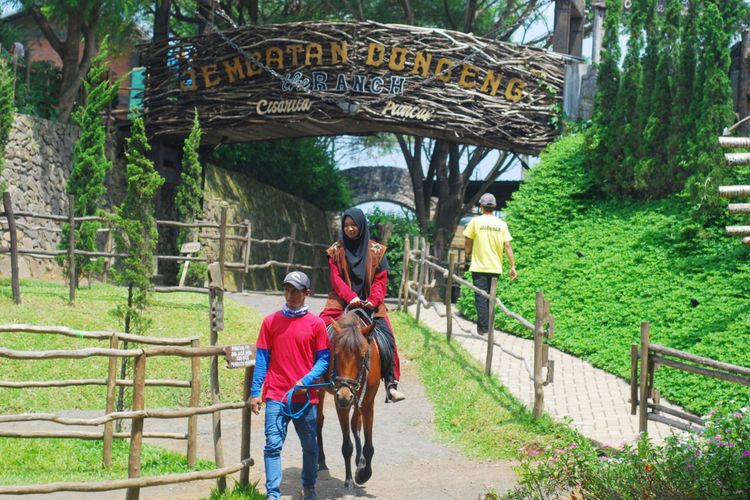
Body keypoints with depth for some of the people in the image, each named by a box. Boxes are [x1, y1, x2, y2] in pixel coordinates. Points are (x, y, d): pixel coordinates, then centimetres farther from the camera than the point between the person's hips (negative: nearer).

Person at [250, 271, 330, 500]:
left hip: (305, 395, 1)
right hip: (276, 395, 0)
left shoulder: (316, 324, 1)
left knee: (310, 446, 13)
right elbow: (262, 358, 4)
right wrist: (255, 392, -1)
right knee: (273, 445, -8)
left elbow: (323, 358, 1)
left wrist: (307, 380, -15)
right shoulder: (270, 321, 4)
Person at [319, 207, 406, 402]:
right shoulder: (336, 251, 4)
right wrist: (350, 298, -20)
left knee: (386, 338, -15)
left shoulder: (376, 251, 5)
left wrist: (373, 300, -16)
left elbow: (381, 279, 2)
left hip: (370, 304, 0)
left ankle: (391, 384, -9)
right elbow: (336, 279, -4)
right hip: (341, 302, 0)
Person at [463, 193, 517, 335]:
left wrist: (468, 254, 21)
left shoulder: (476, 221, -6)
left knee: (481, 297, -1)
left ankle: (483, 328, -4)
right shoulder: (502, 224, 1)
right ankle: (488, 325, 21)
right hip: (495, 267, 3)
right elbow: (508, 246, -1)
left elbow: (467, 242, 0)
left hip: (479, 266, -3)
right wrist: (512, 266, 4)